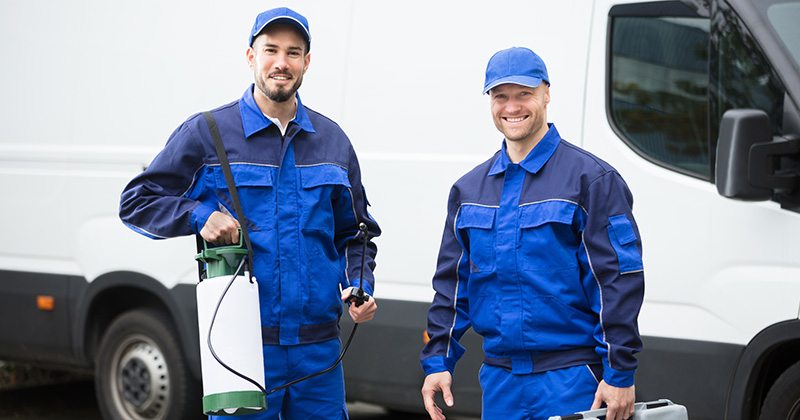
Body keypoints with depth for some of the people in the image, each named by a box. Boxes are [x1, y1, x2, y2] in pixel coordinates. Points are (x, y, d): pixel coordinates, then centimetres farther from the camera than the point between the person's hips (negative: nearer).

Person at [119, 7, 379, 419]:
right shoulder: (207, 132, 1)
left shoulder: (332, 140, 13)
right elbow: (136, 201, 5)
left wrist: (360, 286, 2)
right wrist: (200, 216, -12)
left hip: (318, 347, 3)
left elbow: (354, 233, 20)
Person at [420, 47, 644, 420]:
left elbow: (620, 279, -10)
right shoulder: (468, 189, 13)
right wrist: (437, 362, 9)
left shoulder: (591, 179, -5)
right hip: (498, 381, 5)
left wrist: (620, 374, -14)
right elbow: (452, 282, 17)